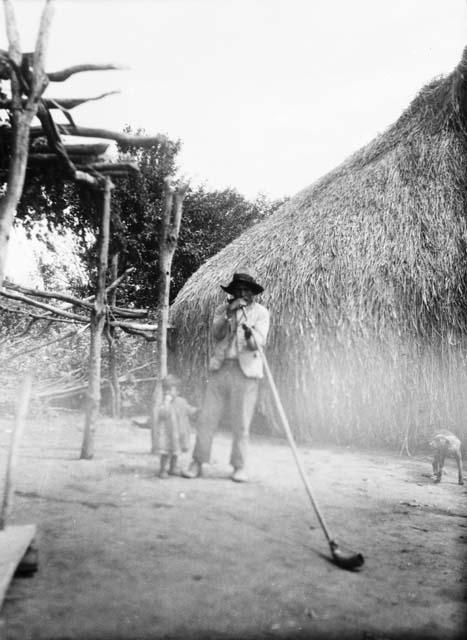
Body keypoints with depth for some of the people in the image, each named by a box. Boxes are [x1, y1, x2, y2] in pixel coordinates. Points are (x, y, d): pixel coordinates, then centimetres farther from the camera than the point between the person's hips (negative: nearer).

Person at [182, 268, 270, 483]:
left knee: (241, 423, 2)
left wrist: (250, 333, -30)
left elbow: (258, 343, -8)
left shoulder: (261, 312, 4)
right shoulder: (222, 309, 10)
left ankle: (239, 467, 15)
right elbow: (216, 334, -5)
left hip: (246, 371, -2)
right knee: (207, 418, 2)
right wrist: (229, 314, -17)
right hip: (220, 369, 2)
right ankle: (197, 463, 13)